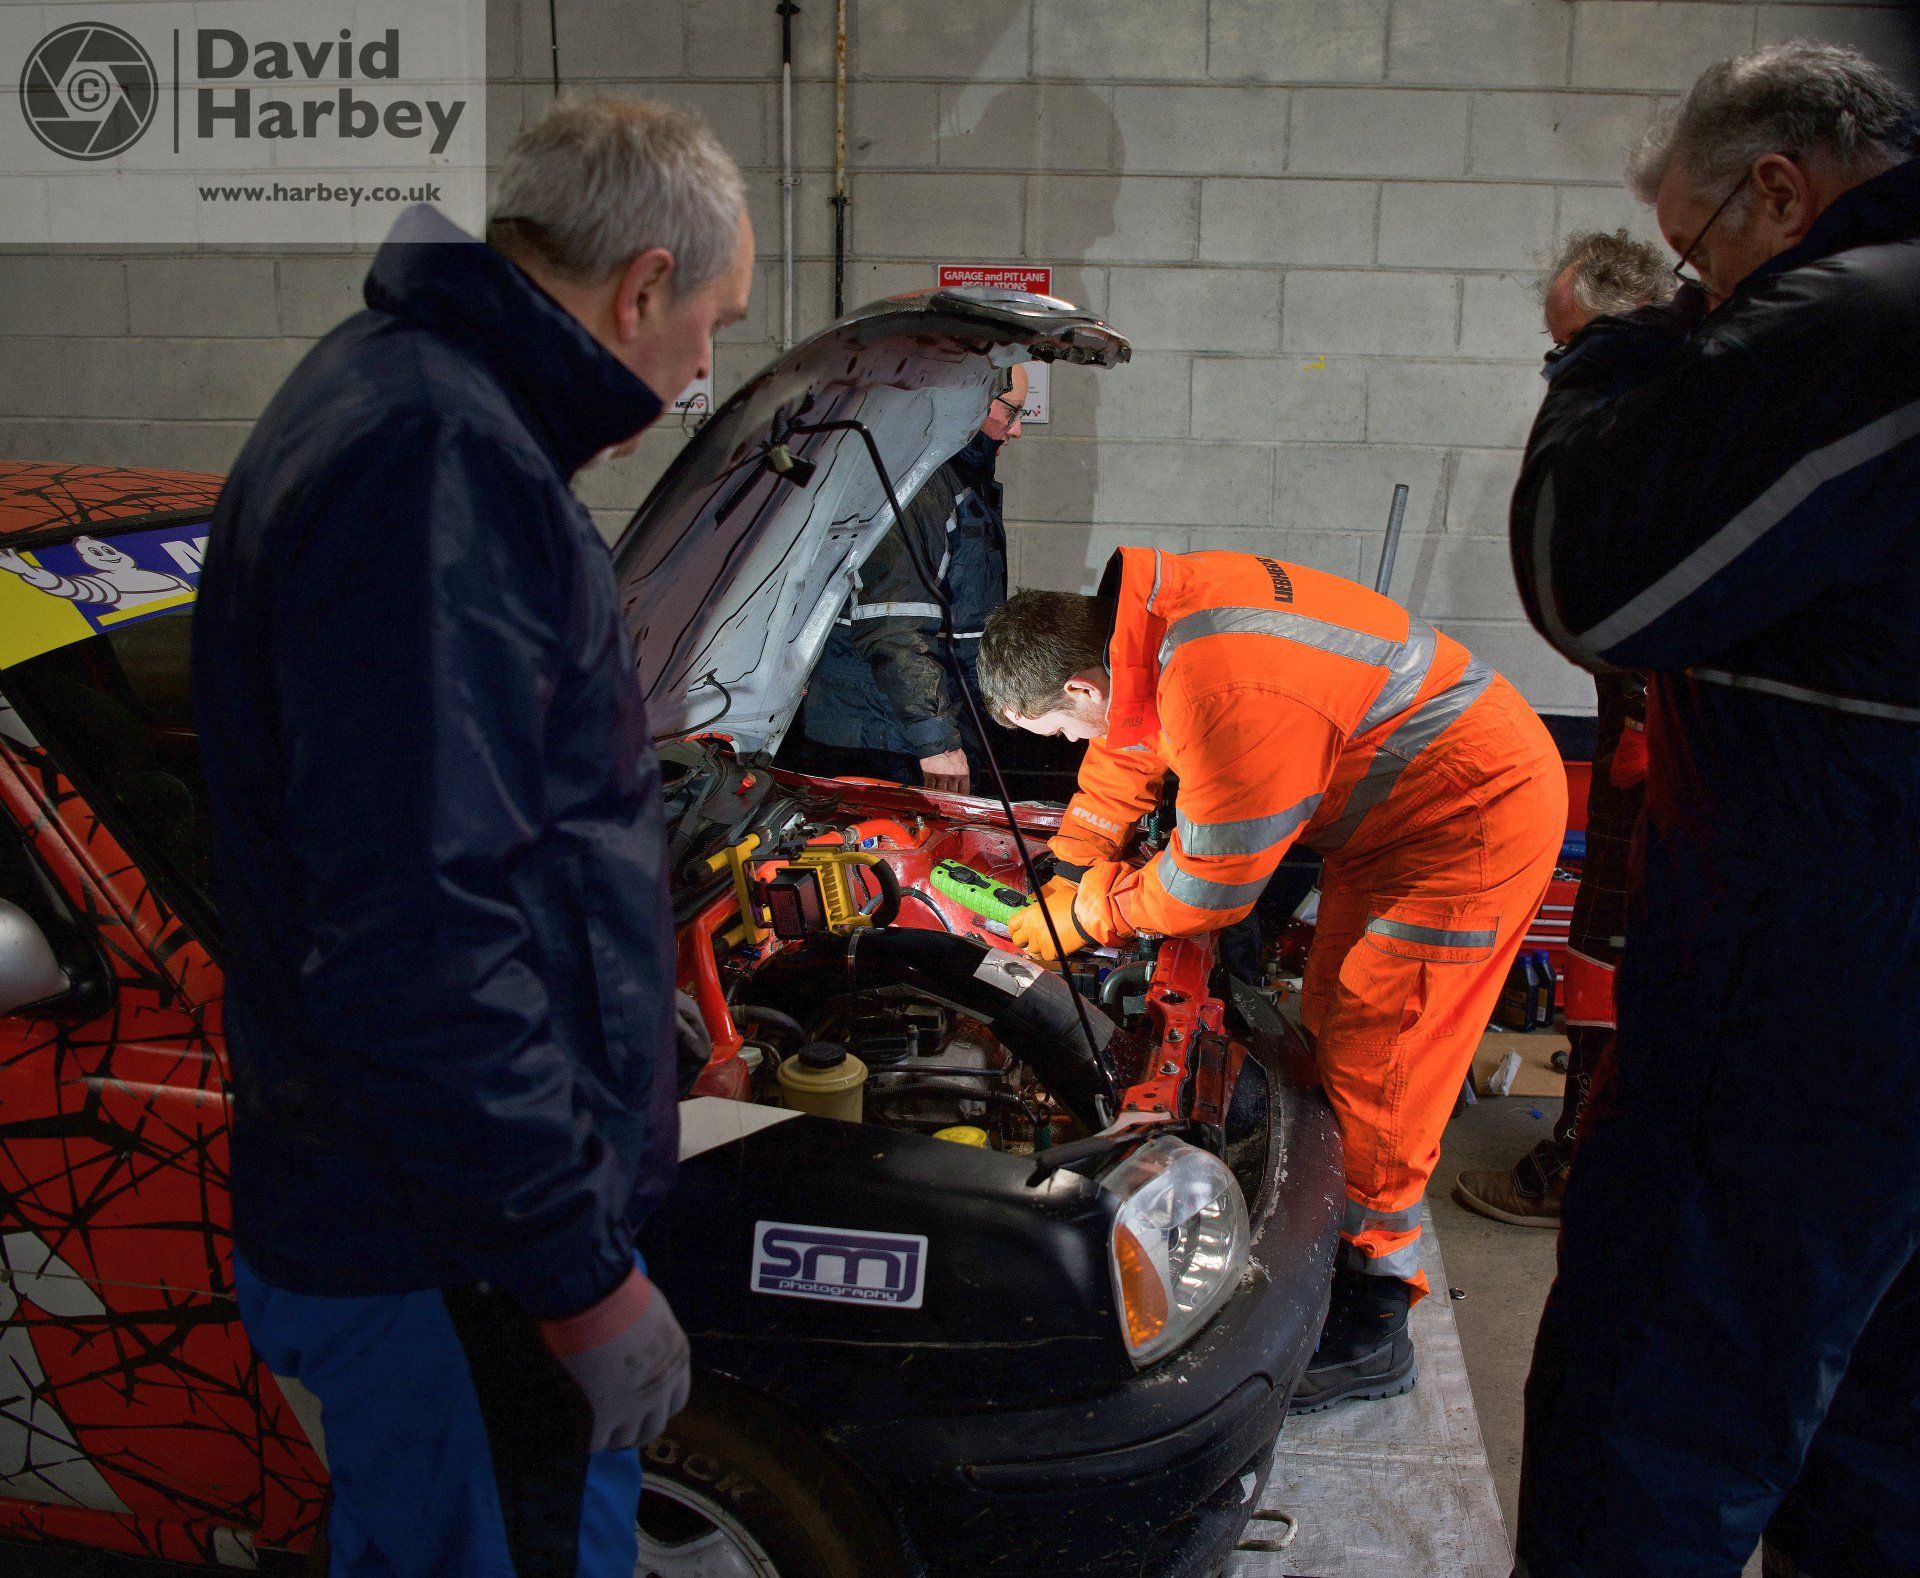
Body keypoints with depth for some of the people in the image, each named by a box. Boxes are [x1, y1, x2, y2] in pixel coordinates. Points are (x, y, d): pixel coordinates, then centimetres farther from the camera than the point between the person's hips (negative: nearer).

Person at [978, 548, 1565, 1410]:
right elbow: (1126, 757, 14)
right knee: (1332, 1026, 16)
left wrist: (1087, 916, -6)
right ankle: (1335, 1248, 31)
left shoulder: (1228, 697, -35)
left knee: (1372, 1064, -6)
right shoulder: (1158, 605, -4)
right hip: (1399, 803, 10)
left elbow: (1211, 880, -22)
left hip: (1473, 817, -10)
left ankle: (1370, 1329, 7)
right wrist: (1067, 878, 16)